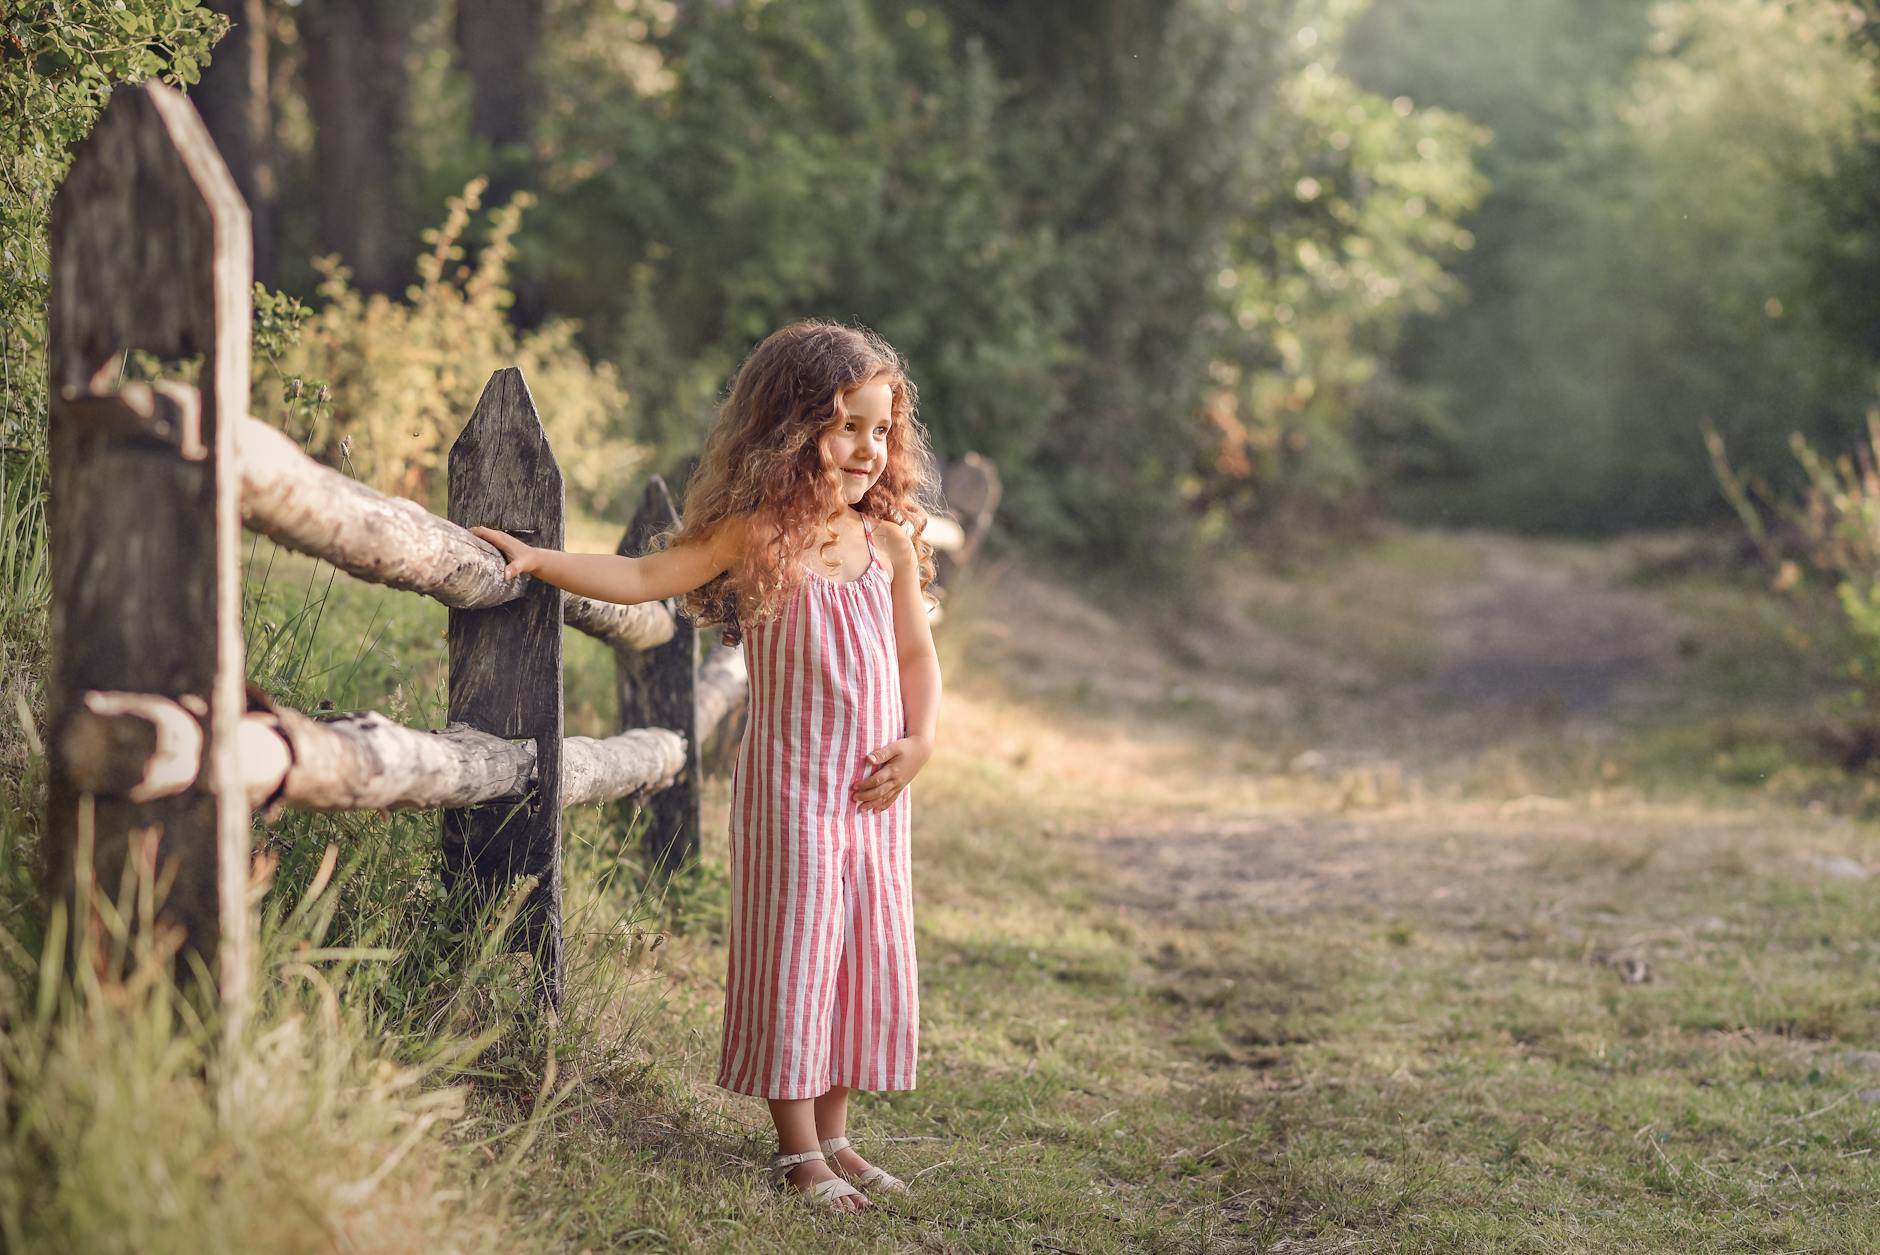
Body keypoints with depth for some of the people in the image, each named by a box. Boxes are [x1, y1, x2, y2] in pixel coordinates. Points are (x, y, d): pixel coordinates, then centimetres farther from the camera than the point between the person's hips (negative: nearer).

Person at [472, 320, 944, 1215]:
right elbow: (641, 576, -9)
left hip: (875, 792, 5)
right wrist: (537, 560, -18)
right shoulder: (757, 535, -9)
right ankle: (797, 1148, 9)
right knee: (792, 953, -2)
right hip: (790, 784, -5)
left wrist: (919, 742, 0)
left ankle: (833, 1135, 22)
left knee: (867, 957, 9)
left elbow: (918, 653, 14)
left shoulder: (889, 541, 5)